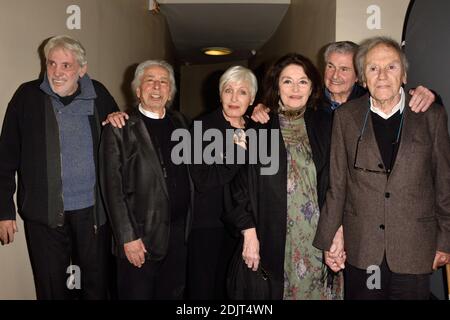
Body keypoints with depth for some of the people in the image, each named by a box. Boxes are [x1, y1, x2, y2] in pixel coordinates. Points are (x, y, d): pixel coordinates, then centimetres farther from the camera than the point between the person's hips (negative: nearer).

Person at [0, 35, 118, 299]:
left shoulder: (99, 94, 2)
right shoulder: (28, 96, -2)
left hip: (93, 210, 1)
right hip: (44, 212, -1)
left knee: (97, 284, 14)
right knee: (51, 288, 12)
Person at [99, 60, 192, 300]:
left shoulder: (180, 122, 9)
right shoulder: (120, 129, -6)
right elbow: (112, 188, -9)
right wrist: (127, 238, -13)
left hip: (180, 233, 5)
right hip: (141, 237, -4)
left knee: (174, 294, 17)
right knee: (138, 294, 9)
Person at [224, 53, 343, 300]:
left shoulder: (325, 125, 6)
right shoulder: (258, 128, -1)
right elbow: (240, 183, -2)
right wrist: (249, 233, -7)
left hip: (319, 241, 2)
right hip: (273, 243, -1)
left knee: (316, 291, 7)